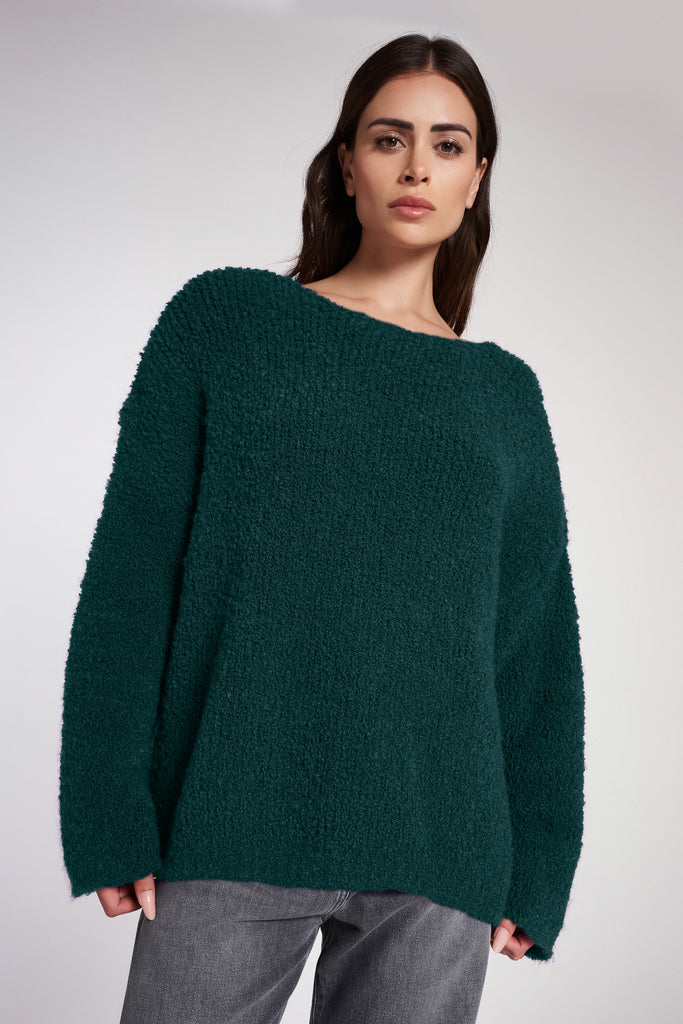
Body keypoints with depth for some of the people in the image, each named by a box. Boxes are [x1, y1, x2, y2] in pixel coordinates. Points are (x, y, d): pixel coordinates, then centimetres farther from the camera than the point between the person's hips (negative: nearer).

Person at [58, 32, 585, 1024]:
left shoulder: (505, 394, 11)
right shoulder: (224, 319, 5)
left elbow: (537, 641, 12)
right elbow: (132, 570, -1)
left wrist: (539, 867, 8)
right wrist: (113, 814, -7)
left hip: (440, 855, 2)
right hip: (234, 828, -2)